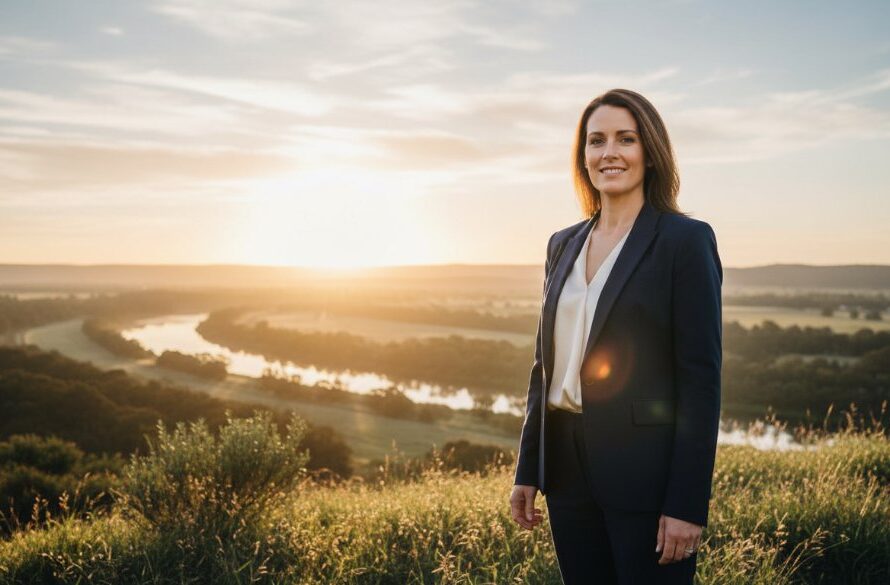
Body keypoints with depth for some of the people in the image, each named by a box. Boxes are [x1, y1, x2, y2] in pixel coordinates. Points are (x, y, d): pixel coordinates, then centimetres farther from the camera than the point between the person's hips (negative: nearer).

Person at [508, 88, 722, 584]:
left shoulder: (686, 239, -7)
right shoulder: (564, 244, 11)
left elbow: (702, 378, -12)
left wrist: (687, 503, -15)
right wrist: (528, 470, 12)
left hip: (646, 472, -5)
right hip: (570, 469, 6)